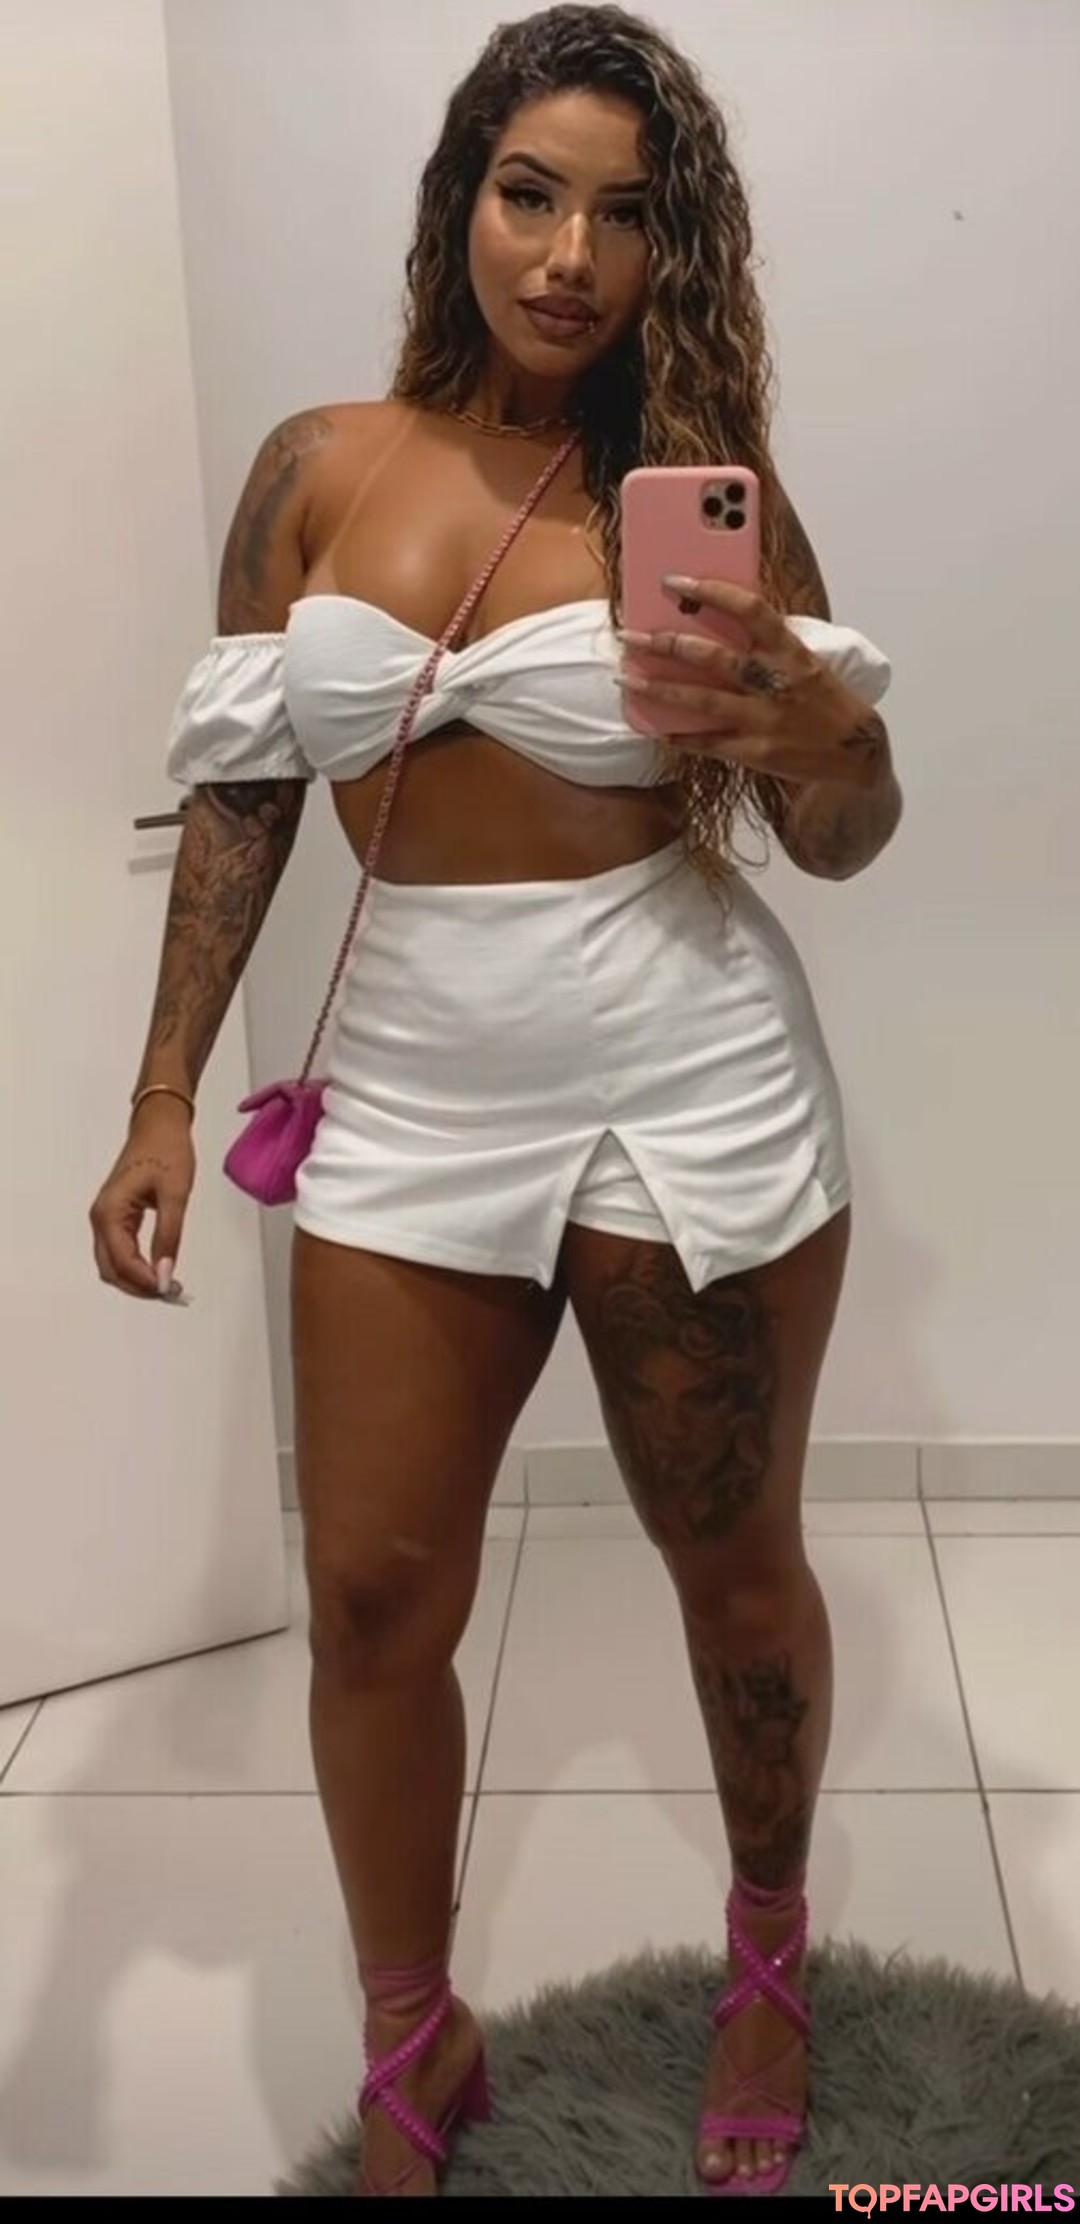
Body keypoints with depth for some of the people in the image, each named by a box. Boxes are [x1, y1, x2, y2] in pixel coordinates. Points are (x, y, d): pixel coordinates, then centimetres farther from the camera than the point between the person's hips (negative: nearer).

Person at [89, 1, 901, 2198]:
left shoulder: (702, 485, -2)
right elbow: (240, 792, 6)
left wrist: (819, 738, -25)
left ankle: (771, 1952, 42)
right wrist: (162, 1097, 3)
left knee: (732, 1558, 13)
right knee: (373, 1594, 7)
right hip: (412, 1088, 2)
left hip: (690, 1080, -2)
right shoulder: (317, 470, 3)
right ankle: (411, 2047, 33)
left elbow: (841, 843, -2)